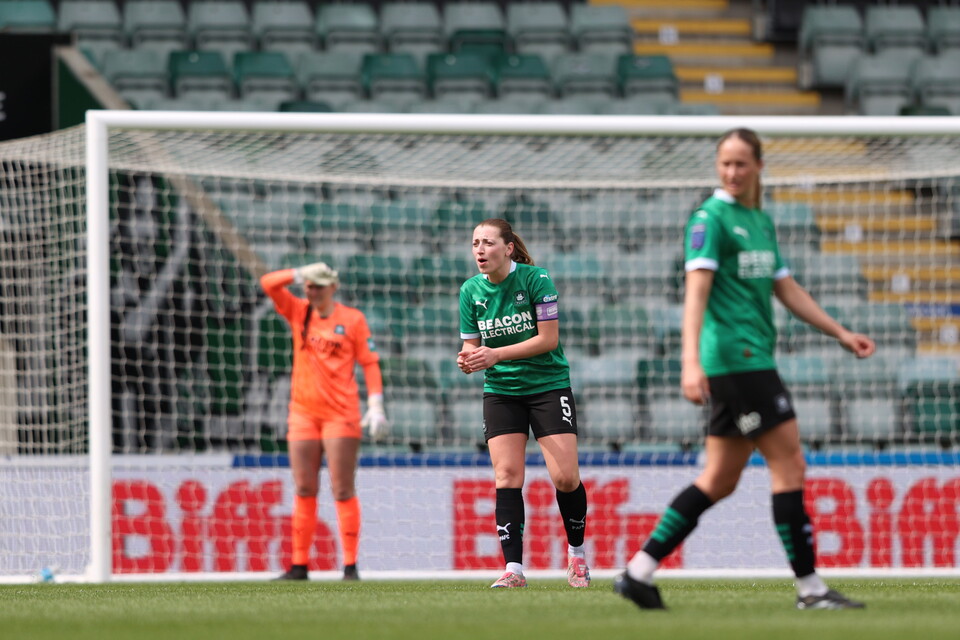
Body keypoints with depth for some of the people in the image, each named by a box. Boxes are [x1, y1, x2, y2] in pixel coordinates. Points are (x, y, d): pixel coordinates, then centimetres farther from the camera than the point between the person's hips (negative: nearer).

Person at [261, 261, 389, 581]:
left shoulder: (352, 318, 2)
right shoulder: (298, 312, 10)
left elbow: (370, 362, 0)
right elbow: (268, 283, 2)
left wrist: (376, 405, -9)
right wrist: (300, 274, -7)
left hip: (341, 413, -3)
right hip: (303, 413, 3)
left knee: (343, 491, -5)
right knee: (304, 491, 3)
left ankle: (350, 565, -4)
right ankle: (299, 565, 5)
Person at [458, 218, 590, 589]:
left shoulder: (536, 279, -13)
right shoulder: (471, 291, 0)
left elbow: (548, 339, -16)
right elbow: (472, 345, 5)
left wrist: (496, 354, -24)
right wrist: (469, 360, -19)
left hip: (548, 384, -3)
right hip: (501, 391, 3)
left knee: (565, 477, -9)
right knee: (507, 476, -10)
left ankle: (577, 551, 15)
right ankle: (514, 569, -12)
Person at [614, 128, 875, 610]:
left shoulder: (761, 221, 18)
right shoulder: (711, 218, -8)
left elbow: (787, 290, 25)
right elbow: (696, 291, -18)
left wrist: (841, 334, 23)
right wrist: (691, 361, -28)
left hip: (755, 360, 9)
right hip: (734, 358, -9)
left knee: (720, 480, 8)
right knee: (789, 464, -7)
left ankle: (639, 571, 9)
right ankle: (809, 588, -3)